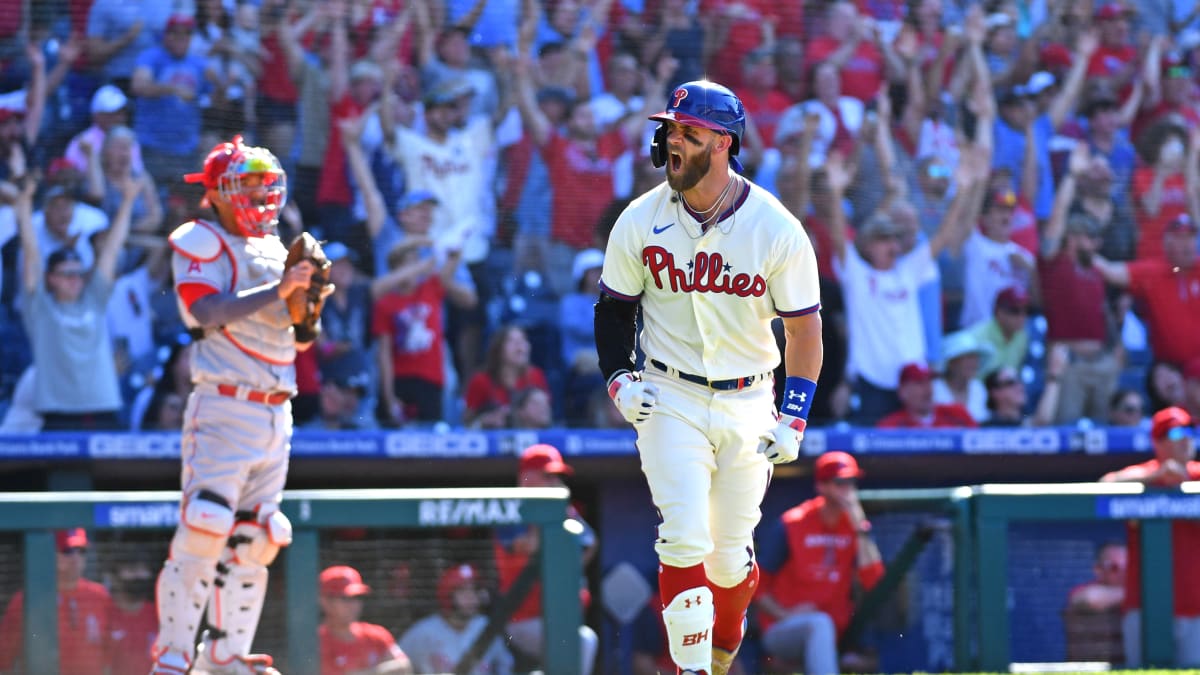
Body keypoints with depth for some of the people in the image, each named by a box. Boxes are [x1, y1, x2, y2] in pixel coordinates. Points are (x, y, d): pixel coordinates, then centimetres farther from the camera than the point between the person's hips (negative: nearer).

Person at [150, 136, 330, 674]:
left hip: (276, 413, 8)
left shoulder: (274, 248, 19)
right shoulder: (200, 242, -2)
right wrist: (277, 291, -23)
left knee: (254, 539, 6)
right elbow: (208, 311, -19)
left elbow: (301, 339, 21)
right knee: (204, 529, -15)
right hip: (225, 409, -7)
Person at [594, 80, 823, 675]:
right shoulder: (640, 223, -3)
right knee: (685, 540, -16)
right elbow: (613, 306, 11)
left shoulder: (776, 229, -8)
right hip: (671, 401, 0)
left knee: (729, 554, 8)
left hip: (749, 404, 0)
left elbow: (804, 325, -1)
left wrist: (794, 419, -5)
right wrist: (618, 379, -4)